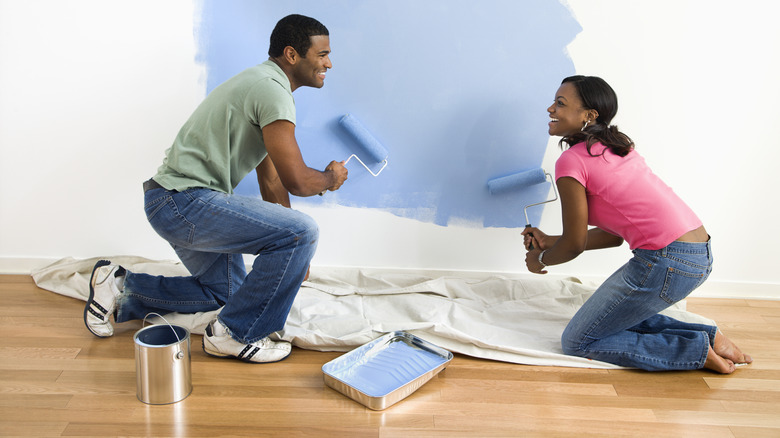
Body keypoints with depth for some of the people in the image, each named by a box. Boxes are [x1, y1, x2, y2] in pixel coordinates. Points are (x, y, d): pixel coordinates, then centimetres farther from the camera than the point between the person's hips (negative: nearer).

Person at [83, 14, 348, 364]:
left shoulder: (262, 84, 17)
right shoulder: (271, 90, -16)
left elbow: (272, 180, 21)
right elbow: (297, 180, -21)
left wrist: (293, 254, 24)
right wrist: (332, 178, 3)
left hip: (175, 203, 11)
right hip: (184, 202, -11)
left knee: (228, 291, 24)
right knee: (302, 231, -18)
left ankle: (121, 288, 26)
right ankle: (235, 334, -5)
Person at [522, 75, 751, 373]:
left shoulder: (571, 161, -9)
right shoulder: (616, 148, 18)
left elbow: (575, 243, -4)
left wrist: (540, 259, 16)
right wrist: (549, 241, 22)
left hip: (668, 261, -10)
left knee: (576, 343, 3)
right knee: (612, 315, 28)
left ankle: (700, 351, 0)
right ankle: (709, 337, 16)